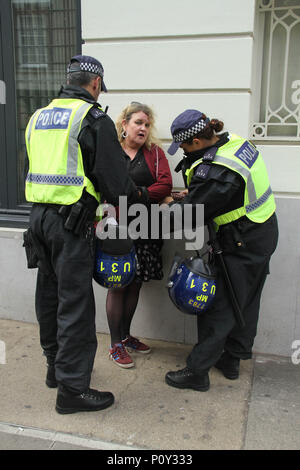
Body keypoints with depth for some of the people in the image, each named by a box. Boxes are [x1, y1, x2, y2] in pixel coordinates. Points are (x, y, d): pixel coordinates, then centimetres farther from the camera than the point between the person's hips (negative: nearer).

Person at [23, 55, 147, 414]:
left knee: (49, 296, 17)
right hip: (71, 222, -8)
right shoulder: (94, 119, -8)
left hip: (38, 215, 8)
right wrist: (137, 196, 7)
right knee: (75, 303, -1)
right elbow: (114, 181, -12)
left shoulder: (38, 117, 15)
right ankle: (72, 388, 7)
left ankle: (56, 366, 34)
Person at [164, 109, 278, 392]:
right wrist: (188, 196, 3)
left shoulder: (215, 172, -28)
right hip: (264, 234, 9)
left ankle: (197, 371, 11)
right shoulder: (236, 142, 0)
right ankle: (232, 360, 35)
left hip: (242, 246, -9)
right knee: (245, 302, 18)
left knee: (218, 306, 0)